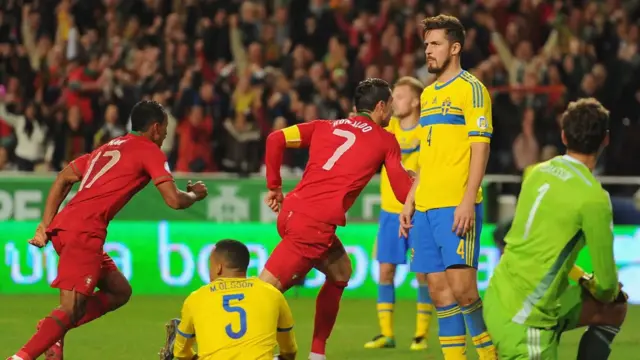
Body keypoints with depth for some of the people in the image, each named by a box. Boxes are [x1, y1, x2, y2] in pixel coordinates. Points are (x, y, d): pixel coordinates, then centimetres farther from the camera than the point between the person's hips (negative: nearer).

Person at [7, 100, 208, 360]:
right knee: (71, 311, -13)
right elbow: (174, 200, -4)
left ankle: (52, 331, 4)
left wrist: (46, 224, 22)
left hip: (63, 225, 9)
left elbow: (64, 178, 25)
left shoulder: (110, 146, 26)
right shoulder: (150, 151, 3)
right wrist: (195, 194, 18)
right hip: (84, 231, -9)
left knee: (119, 292, 17)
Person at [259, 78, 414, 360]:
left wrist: (274, 186, 17)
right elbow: (404, 192, 6)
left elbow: (276, 139, 10)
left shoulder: (325, 127, 20)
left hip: (291, 210, 7)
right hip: (315, 222, -7)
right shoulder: (386, 141, 8)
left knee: (340, 273, 26)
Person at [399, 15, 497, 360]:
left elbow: (480, 148, -11)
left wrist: (467, 201, -18)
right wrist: (410, 200, 17)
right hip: (426, 205, 8)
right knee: (438, 288, 4)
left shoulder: (471, 88, -4)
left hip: (456, 205, -8)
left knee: (462, 288, -12)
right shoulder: (428, 94, 18)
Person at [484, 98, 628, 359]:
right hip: (523, 317, -8)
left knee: (614, 310, 22)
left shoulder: (538, 173, 5)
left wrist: (581, 277, 21)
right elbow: (606, 284, -10)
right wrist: (599, 289, 13)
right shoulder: (593, 198, -17)